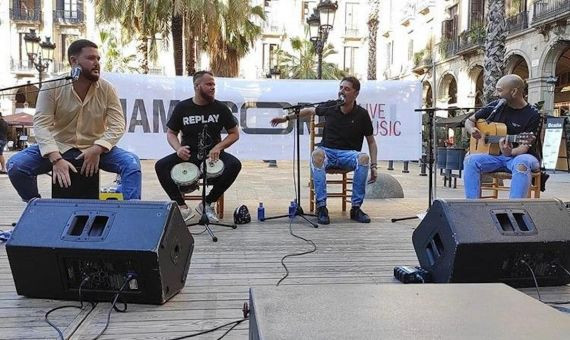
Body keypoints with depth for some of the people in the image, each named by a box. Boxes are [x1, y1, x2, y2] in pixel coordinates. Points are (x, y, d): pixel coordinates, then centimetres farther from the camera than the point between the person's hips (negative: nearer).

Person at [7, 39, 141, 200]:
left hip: (95, 149, 0)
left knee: (132, 162, -26)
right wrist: (56, 159, -29)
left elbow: (117, 125, -9)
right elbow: (41, 124, -15)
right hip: (59, 147, 0)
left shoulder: (107, 89, -7)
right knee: (15, 165, -20)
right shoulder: (52, 87, -9)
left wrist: (97, 149, -26)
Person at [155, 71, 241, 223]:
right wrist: (178, 148, -14)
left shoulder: (220, 108, -1)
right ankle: (182, 207, -17)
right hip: (188, 154, 0)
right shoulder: (182, 107, 1)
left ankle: (207, 203, -15)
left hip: (213, 154, 0)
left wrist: (218, 147, -14)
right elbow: (171, 133, 8)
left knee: (235, 164, -29)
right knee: (160, 166, -23)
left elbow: (234, 134, 4)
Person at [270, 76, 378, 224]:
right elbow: (311, 110, 21)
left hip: (348, 154, 0)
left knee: (364, 158, -36)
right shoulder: (330, 107, 1)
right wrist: (287, 117, 20)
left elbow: (371, 141, 7)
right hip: (327, 151, 1)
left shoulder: (361, 114, -2)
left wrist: (373, 166, -1)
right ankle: (321, 207, -34)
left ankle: (356, 207, -23)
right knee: (317, 154, -37)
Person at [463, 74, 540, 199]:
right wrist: (472, 130, -10)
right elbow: (469, 120, 15)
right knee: (470, 160, -23)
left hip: (520, 156, -4)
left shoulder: (532, 115, -9)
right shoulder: (495, 106, 5)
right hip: (496, 156, 4)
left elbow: (524, 147, -16)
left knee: (522, 164, -39)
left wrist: (510, 152, -38)